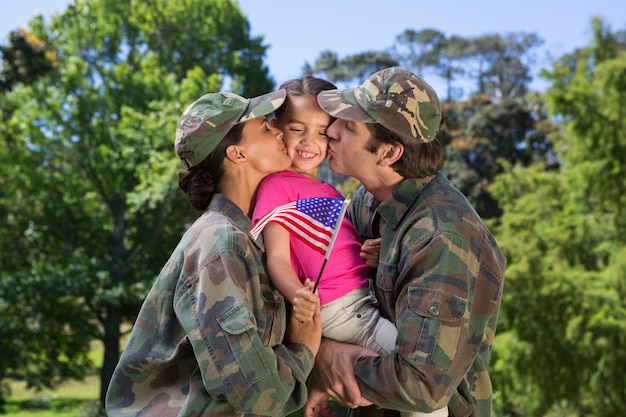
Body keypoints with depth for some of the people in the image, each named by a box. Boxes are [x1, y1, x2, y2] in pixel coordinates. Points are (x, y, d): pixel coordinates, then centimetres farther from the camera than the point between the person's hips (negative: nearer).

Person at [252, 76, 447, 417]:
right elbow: (277, 258, -13)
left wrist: (373, 253, 2)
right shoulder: (277, 186, -5)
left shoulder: (327, 190, 21)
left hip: (367, 294, 9)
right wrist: (298, 296, -32)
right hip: (336, 308, -9)